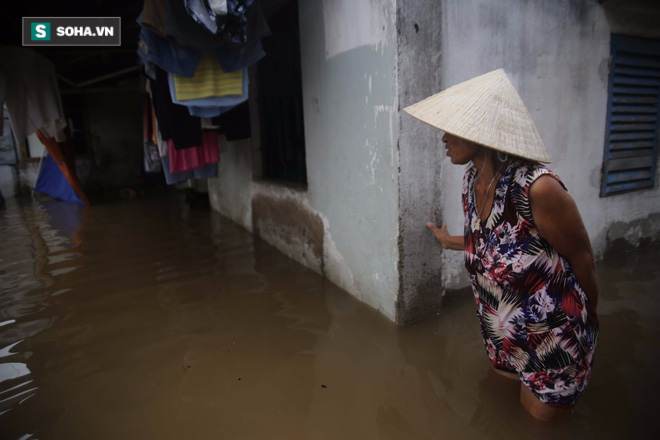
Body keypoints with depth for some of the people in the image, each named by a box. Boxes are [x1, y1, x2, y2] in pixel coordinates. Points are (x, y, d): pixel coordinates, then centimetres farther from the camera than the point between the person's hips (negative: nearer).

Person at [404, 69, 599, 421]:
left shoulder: (538, 188, -31)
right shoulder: (471, 181, -8)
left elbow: (582, 259, -17)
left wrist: (589, 316, -1)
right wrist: (449, 242, 25)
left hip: (552, 338, -7)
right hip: (501, 335, 7)